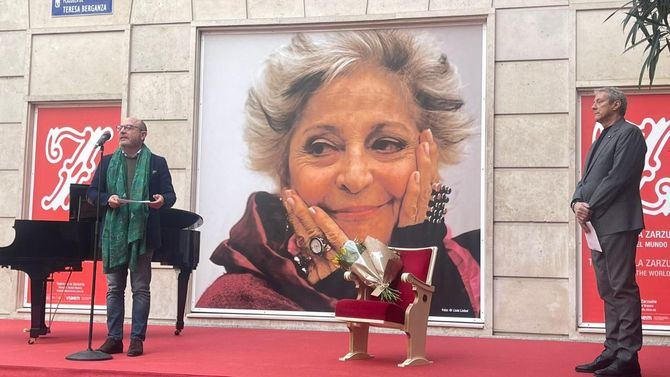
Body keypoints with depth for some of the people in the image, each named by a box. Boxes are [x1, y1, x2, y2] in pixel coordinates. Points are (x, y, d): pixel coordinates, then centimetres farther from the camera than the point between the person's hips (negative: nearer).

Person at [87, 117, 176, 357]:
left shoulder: (157, 163, 5)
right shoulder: (107, 162, 12)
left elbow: (170, 195, 1)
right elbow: (92, 192, 9)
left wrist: (162, 200, -22)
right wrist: (107, 199, -11)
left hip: (142, 233, -3)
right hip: (113, 233, 3)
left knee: (141, 288, 2)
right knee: (114, 289, 7)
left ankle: (137, 339, 7)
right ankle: (114, 338, 13)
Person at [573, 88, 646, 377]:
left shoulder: (629, 133, -4)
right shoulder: (600, 141, 23)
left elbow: (618, 177, -14)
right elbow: (586, 179, 18)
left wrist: (590, 209, -12)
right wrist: (577, 202, -2)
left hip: (617, 224, -9)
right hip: (597, 226, 9)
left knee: (623, 289, -8)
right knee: (608, 291, 11)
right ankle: (612, 351, 18)